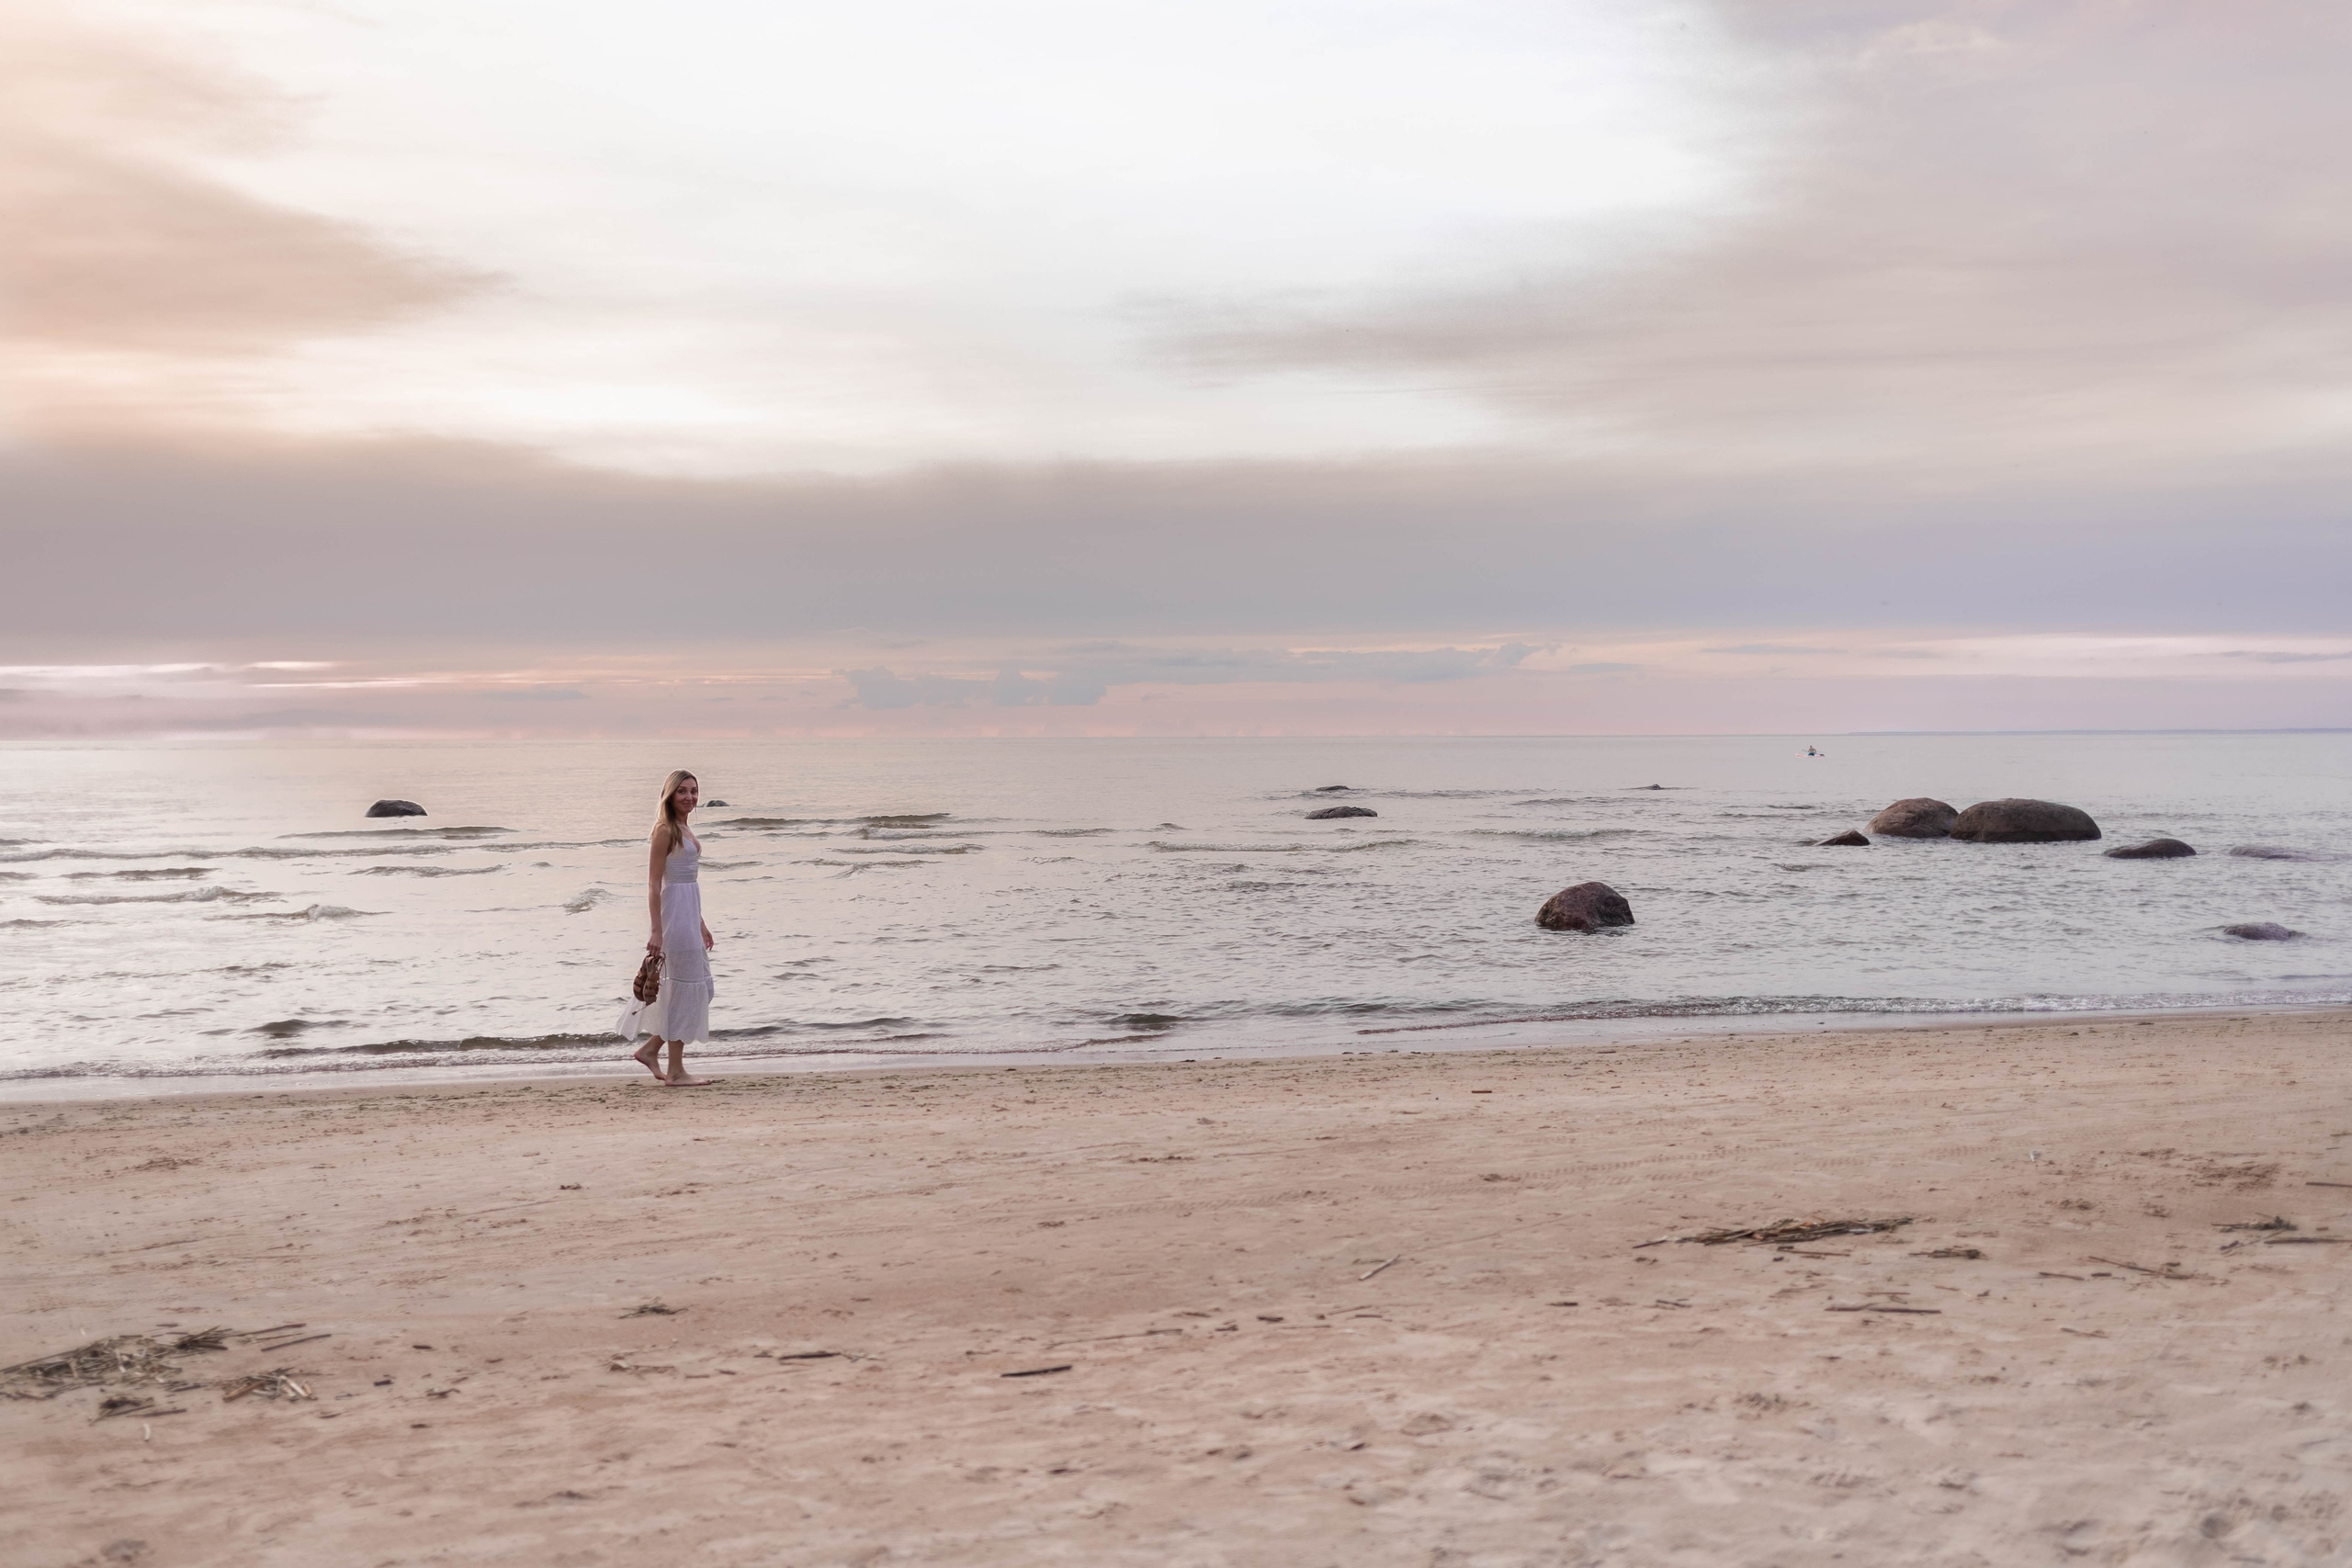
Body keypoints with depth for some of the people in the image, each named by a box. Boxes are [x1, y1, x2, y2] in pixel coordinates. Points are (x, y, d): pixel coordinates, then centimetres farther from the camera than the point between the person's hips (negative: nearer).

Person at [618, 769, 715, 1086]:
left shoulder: (684, 830, 16)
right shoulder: (665, 830, -11)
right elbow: (654, 884, -15)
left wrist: (701, 924, 24)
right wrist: (656, 931, -20)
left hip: (690, 914, 10)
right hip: (675, 913, -10)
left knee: (702, 986, 12)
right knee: (684, 987, -5)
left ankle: (650, 1049, 19)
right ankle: (676, 1072, 3)